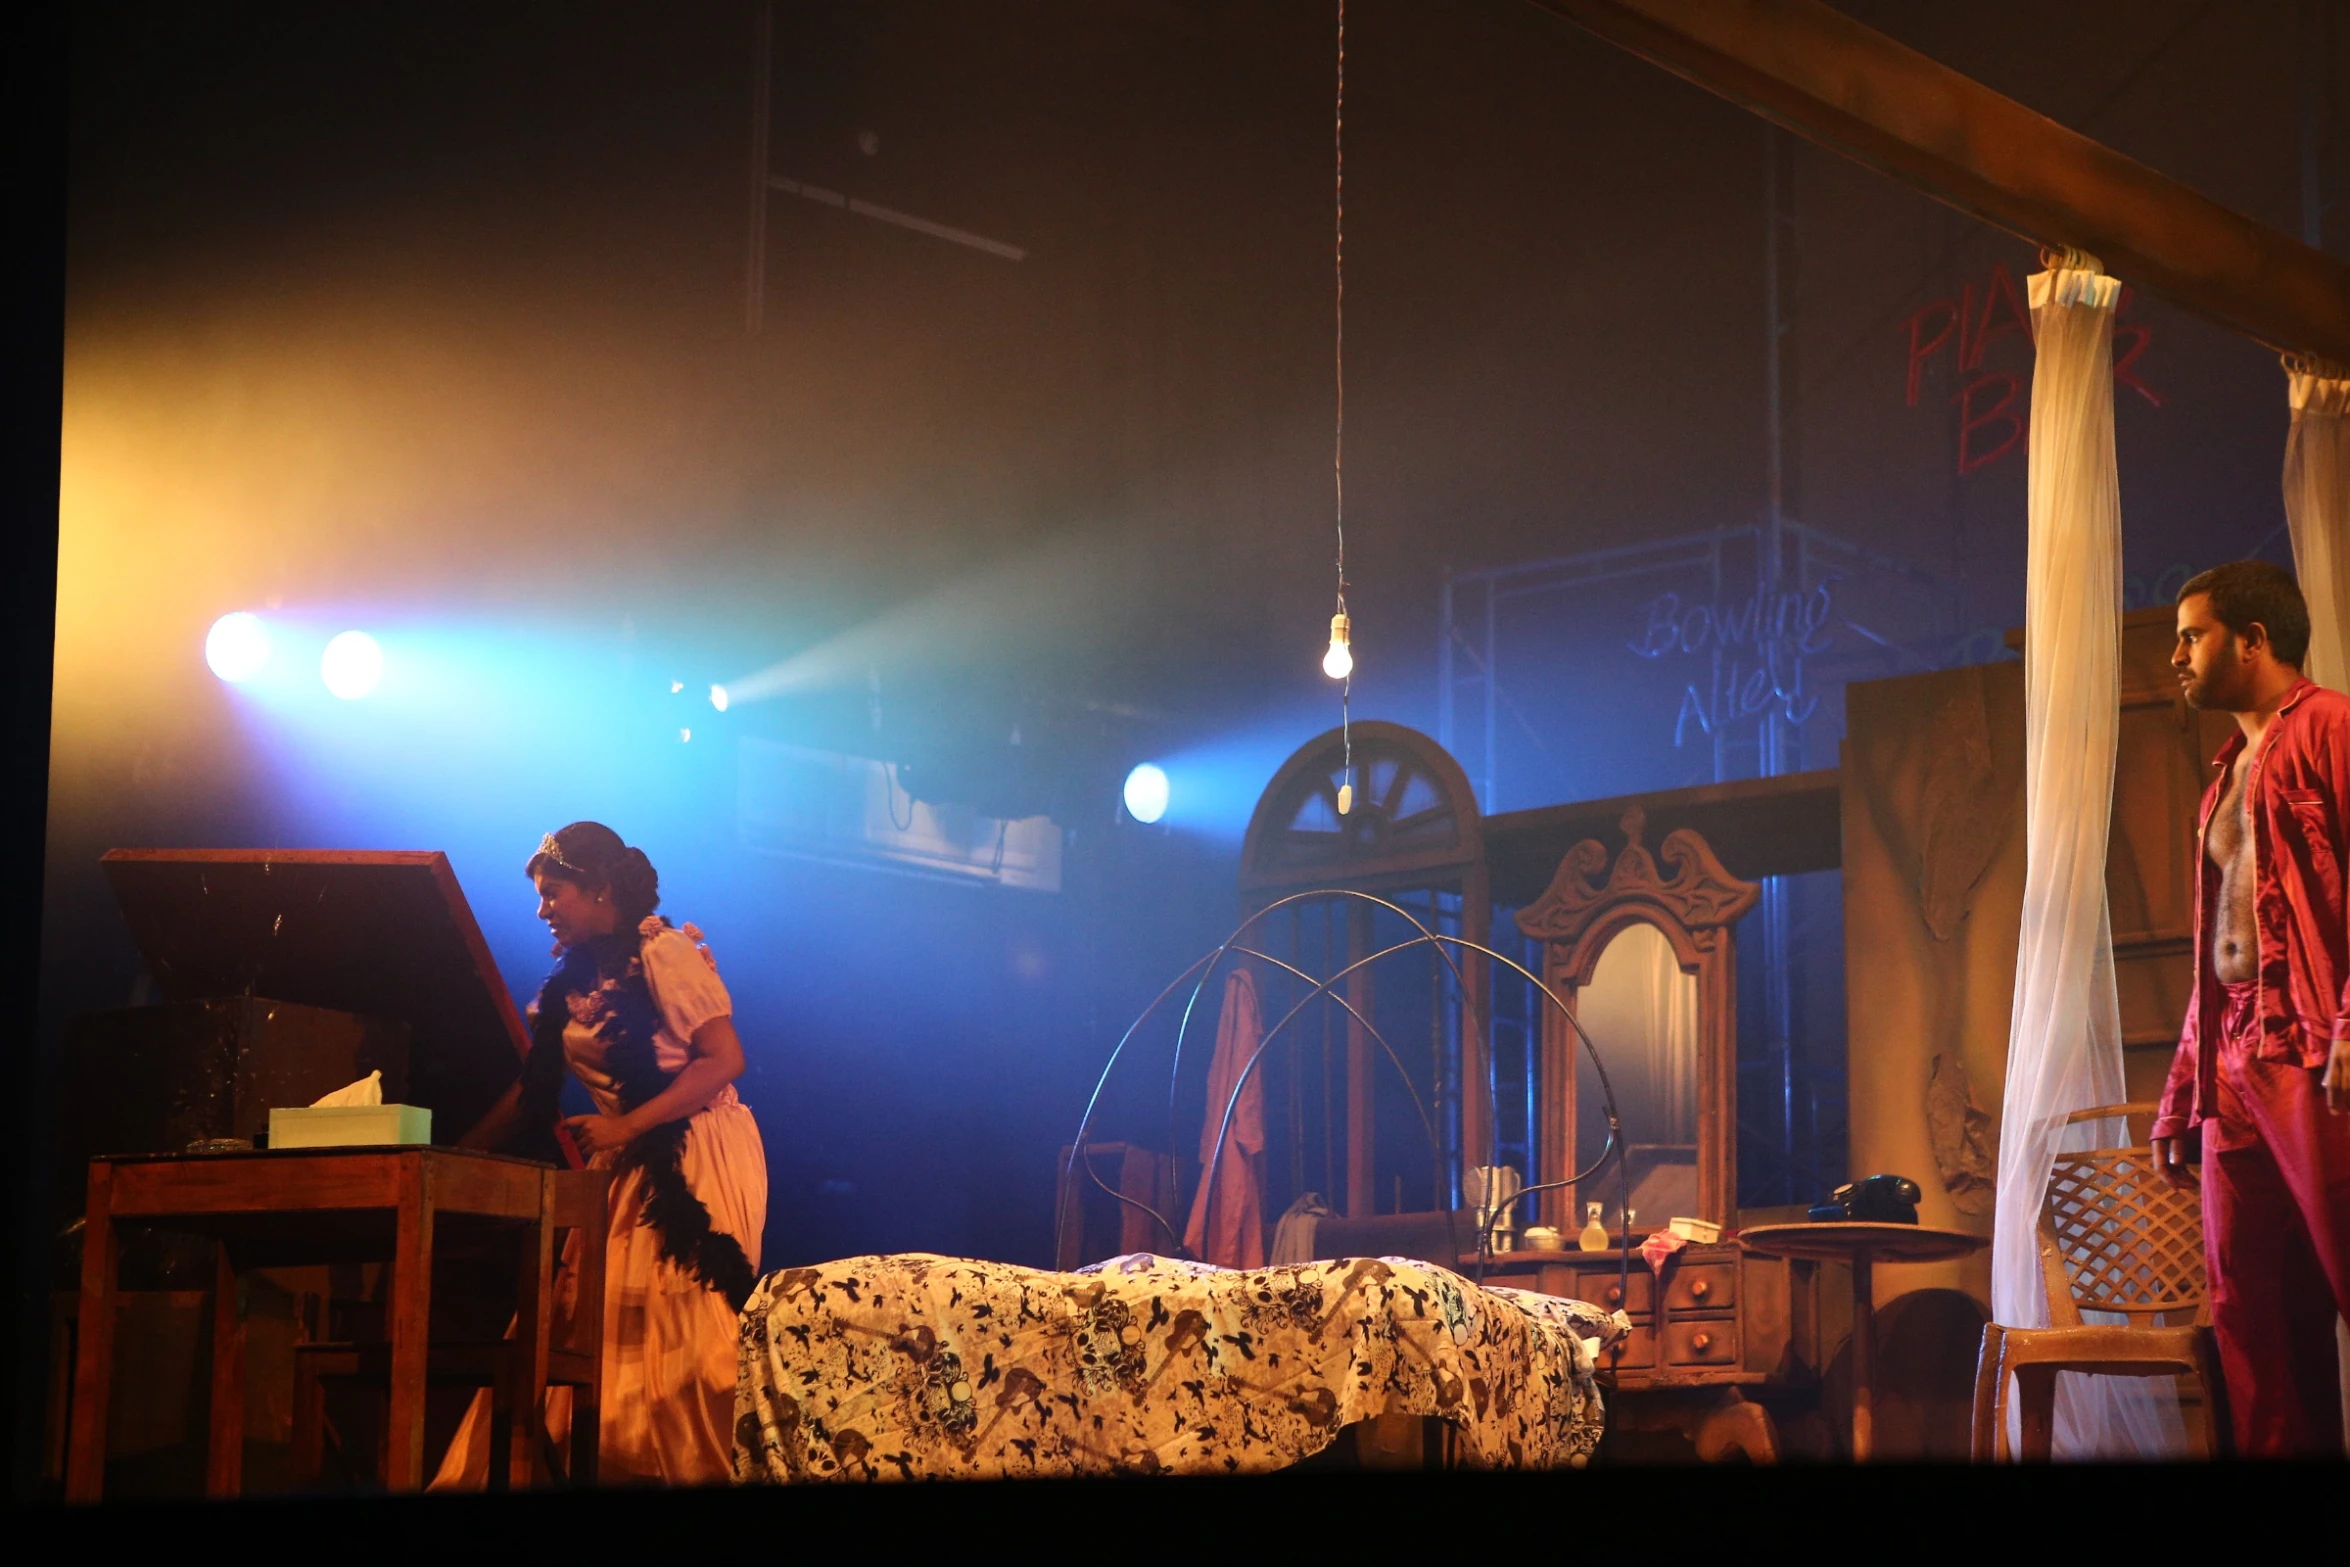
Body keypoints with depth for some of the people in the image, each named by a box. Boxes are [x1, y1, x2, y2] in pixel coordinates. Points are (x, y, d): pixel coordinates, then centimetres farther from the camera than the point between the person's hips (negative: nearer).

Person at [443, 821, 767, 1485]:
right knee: (599, 1329, -2)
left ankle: (709, 1469, -10)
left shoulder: (663, 951, -9)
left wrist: (625, 1126, -20)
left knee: (681, 1327, -13)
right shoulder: (573, 980, 14)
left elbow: (725, 1060, -16)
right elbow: (533, 1092, 18)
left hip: (697, 1155, -8)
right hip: (627, 1166, 8)